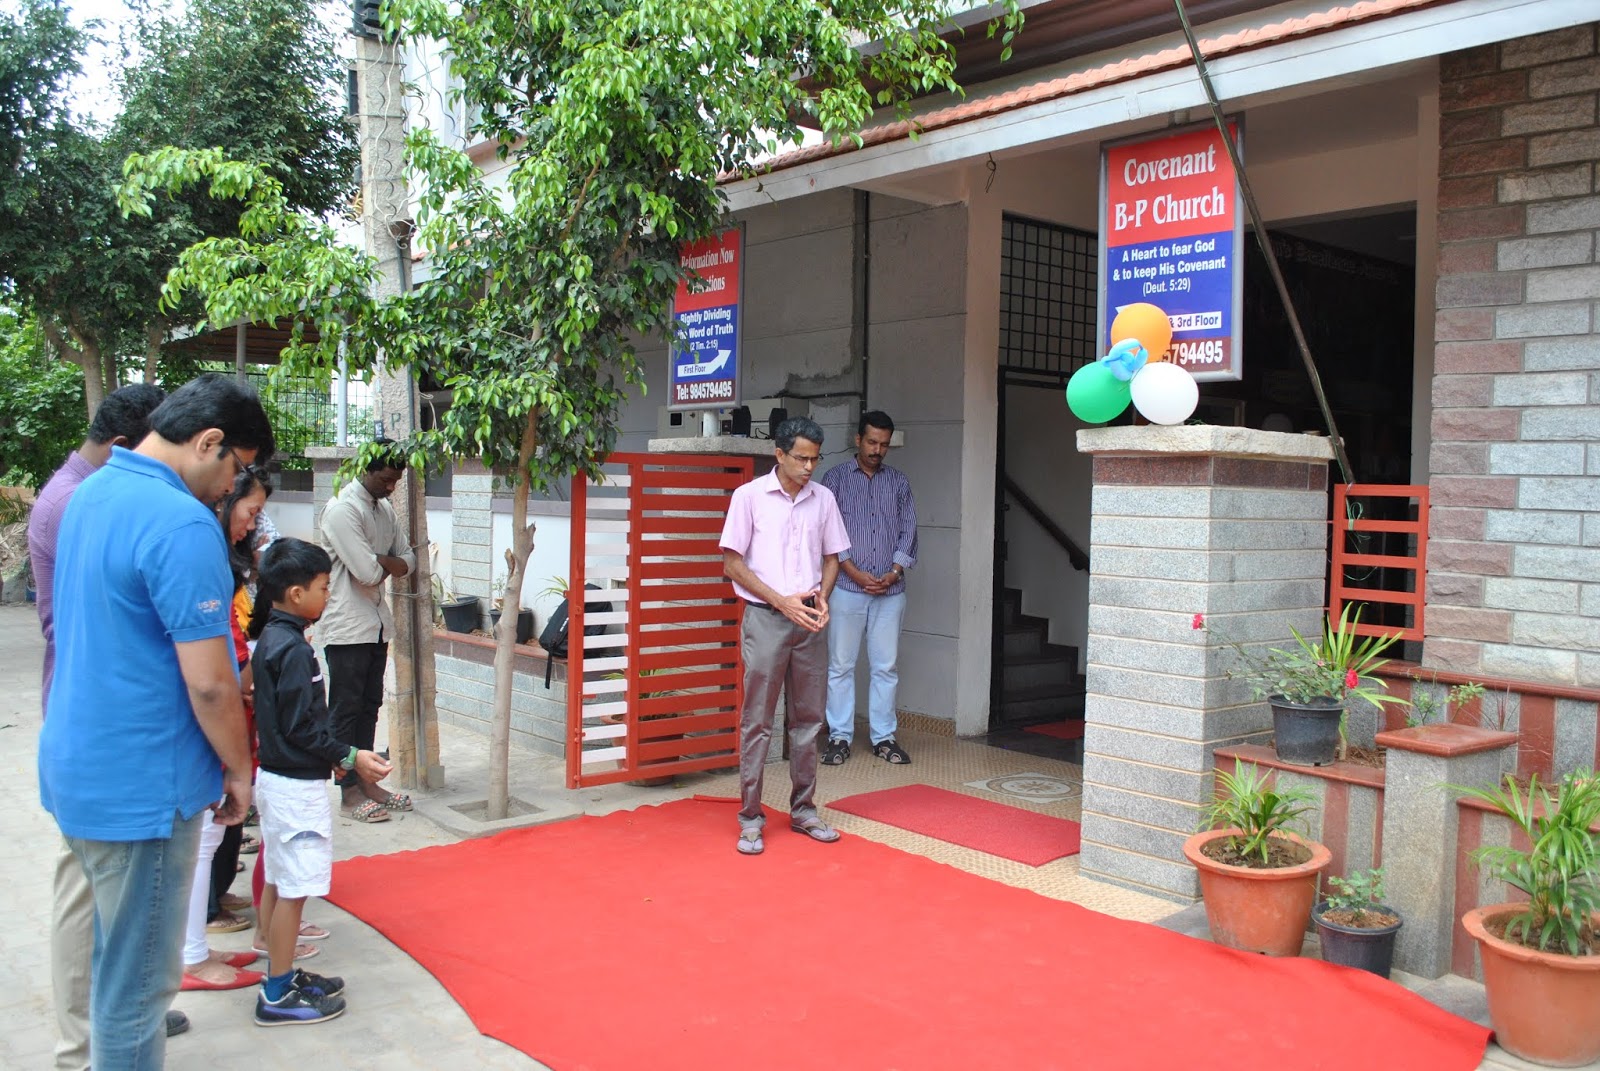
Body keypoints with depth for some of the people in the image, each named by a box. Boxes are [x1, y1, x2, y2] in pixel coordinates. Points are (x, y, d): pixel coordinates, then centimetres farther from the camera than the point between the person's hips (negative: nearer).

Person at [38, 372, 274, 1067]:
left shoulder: (90, 494, 7)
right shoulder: (183, 525, -23)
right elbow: (207, 682, -23)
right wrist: (239, 771, -7)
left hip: (76, 767, 9)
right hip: (140, 786, -9)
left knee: (114, 953, 23)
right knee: (137, 979, 5)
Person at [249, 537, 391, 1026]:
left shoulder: (270, 639, 7)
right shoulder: (293, 649, -21)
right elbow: (299, 729, -21)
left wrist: (342, 754, 14)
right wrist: (350, 757, -13)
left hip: (277, 778, 10)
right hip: (297, 786, -10)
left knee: (278, 883, 17)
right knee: (294, 888, 0)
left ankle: (281, 975, 30)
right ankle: (278, 996, 10)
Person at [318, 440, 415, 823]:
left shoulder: (385, 510, 12)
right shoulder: (343, 509, -15)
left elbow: (408, 561, 11)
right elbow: (367, 572, -22)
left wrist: (378, 562, -9)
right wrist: (389, 564, 0)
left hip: (377, 623, 8)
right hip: (347, 625, -8)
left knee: (369, 706, 13)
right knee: (346, 709, 1)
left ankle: (366, 781, 22)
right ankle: (350, 792, 7)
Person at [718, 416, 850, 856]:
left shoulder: (823, 499, 7)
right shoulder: (749, 496, -5)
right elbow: (733, 563, -5)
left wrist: (822, 598, -4)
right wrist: (782, 602, -12)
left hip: (810, 621, 4)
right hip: (765, 620, -4)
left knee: (808, 719, 10)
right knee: (756, 721, 0)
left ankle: (803, 810, 21)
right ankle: (750, 818, 8)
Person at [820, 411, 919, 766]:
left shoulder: (898, 481, 12)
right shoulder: (836, 478, 3)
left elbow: (908, 531, 9)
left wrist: (894, 573, -6)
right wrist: (855, 573, -10)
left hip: (890, 590, 2)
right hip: (847, 587, -2)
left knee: (886, 667, 5)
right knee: (841, 666, 1)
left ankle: (885, 737, 13)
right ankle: (839, 737, 9)